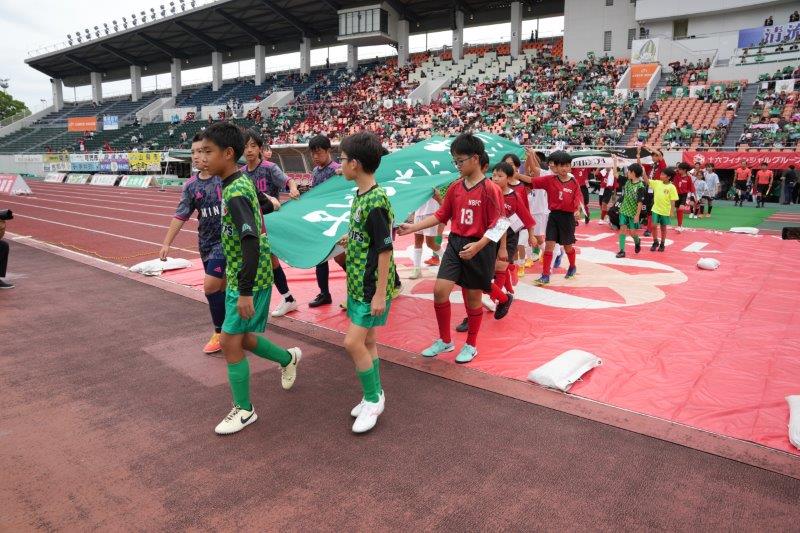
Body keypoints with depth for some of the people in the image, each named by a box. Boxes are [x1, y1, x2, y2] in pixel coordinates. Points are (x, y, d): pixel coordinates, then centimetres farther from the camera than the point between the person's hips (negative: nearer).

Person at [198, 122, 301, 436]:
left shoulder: (234, 193, -22)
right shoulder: (241, 183, 7)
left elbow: (251, 243, -29)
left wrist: (245, 291, -28)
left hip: (249, 281, -9)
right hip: (238, 277, 9)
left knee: (230, 341, 0)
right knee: (241, 338, 20)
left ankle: (244, 410, 16)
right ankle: (288, 358, 42)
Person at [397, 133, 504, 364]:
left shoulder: (490, 189, -11)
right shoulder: (455, 187, 6)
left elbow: (498, 226, -12)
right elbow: (441, 216, 12)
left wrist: (478, 246, -24)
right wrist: (413, 227, 5)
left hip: (479, 249, -5)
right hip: (455, 244, 5)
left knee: (473, 297, 7)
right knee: (440, 290, -4)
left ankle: (471, 345, 27)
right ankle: (444, 340, 16)